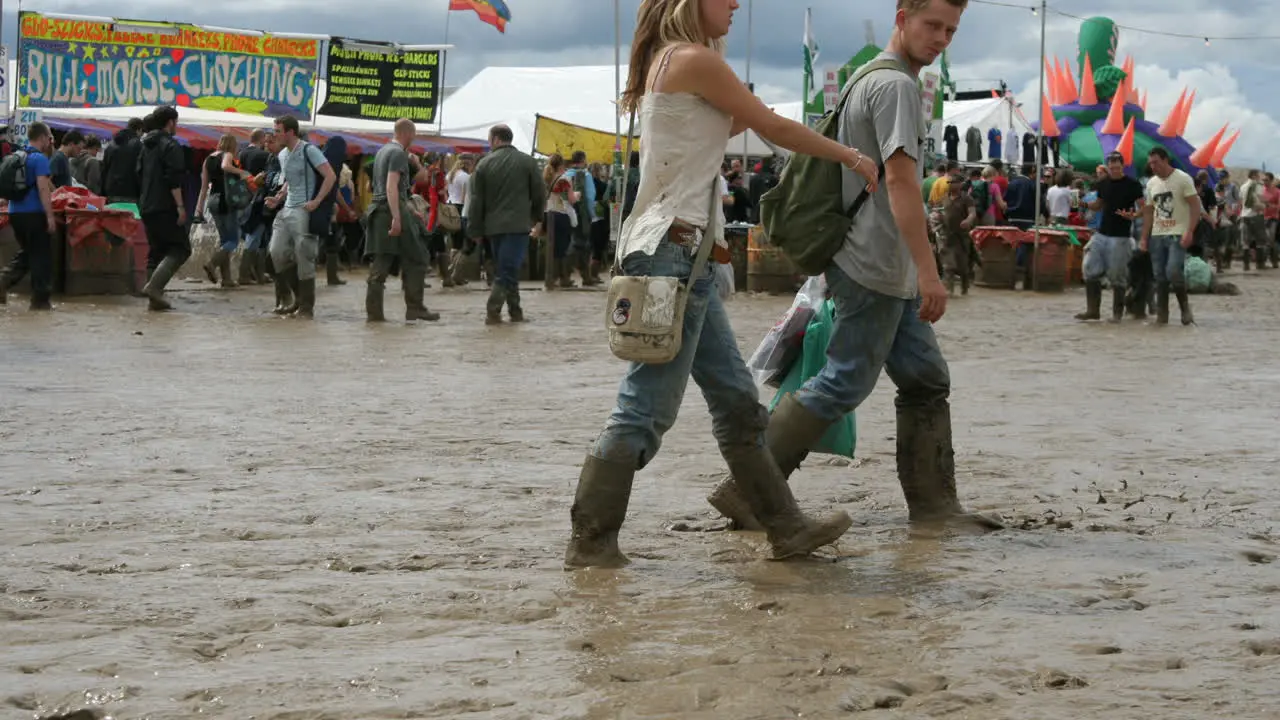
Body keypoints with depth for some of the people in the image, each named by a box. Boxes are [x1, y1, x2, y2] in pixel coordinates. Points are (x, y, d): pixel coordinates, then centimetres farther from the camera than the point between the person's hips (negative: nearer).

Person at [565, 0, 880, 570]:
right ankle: (590, 541, -3)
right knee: (648, 406, -8)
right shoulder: (694, 59, -10)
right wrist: (854, 158, 6)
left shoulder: (666, 62, 18)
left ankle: (785, 526, 17)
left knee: (736, 399, 12)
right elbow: (773, 127, -4)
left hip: (684, 252, 11)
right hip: (672, 249, -11)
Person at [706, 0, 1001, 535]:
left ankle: (933, 504, 10)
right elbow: (899, 179, -22)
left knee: (926, 381, 9)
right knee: (845, 384, -7)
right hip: (874, 266, -10)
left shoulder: (870, 80, 19)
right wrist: (928, 270, -26)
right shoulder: (895, 85, -13)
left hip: (889, 272, 10)